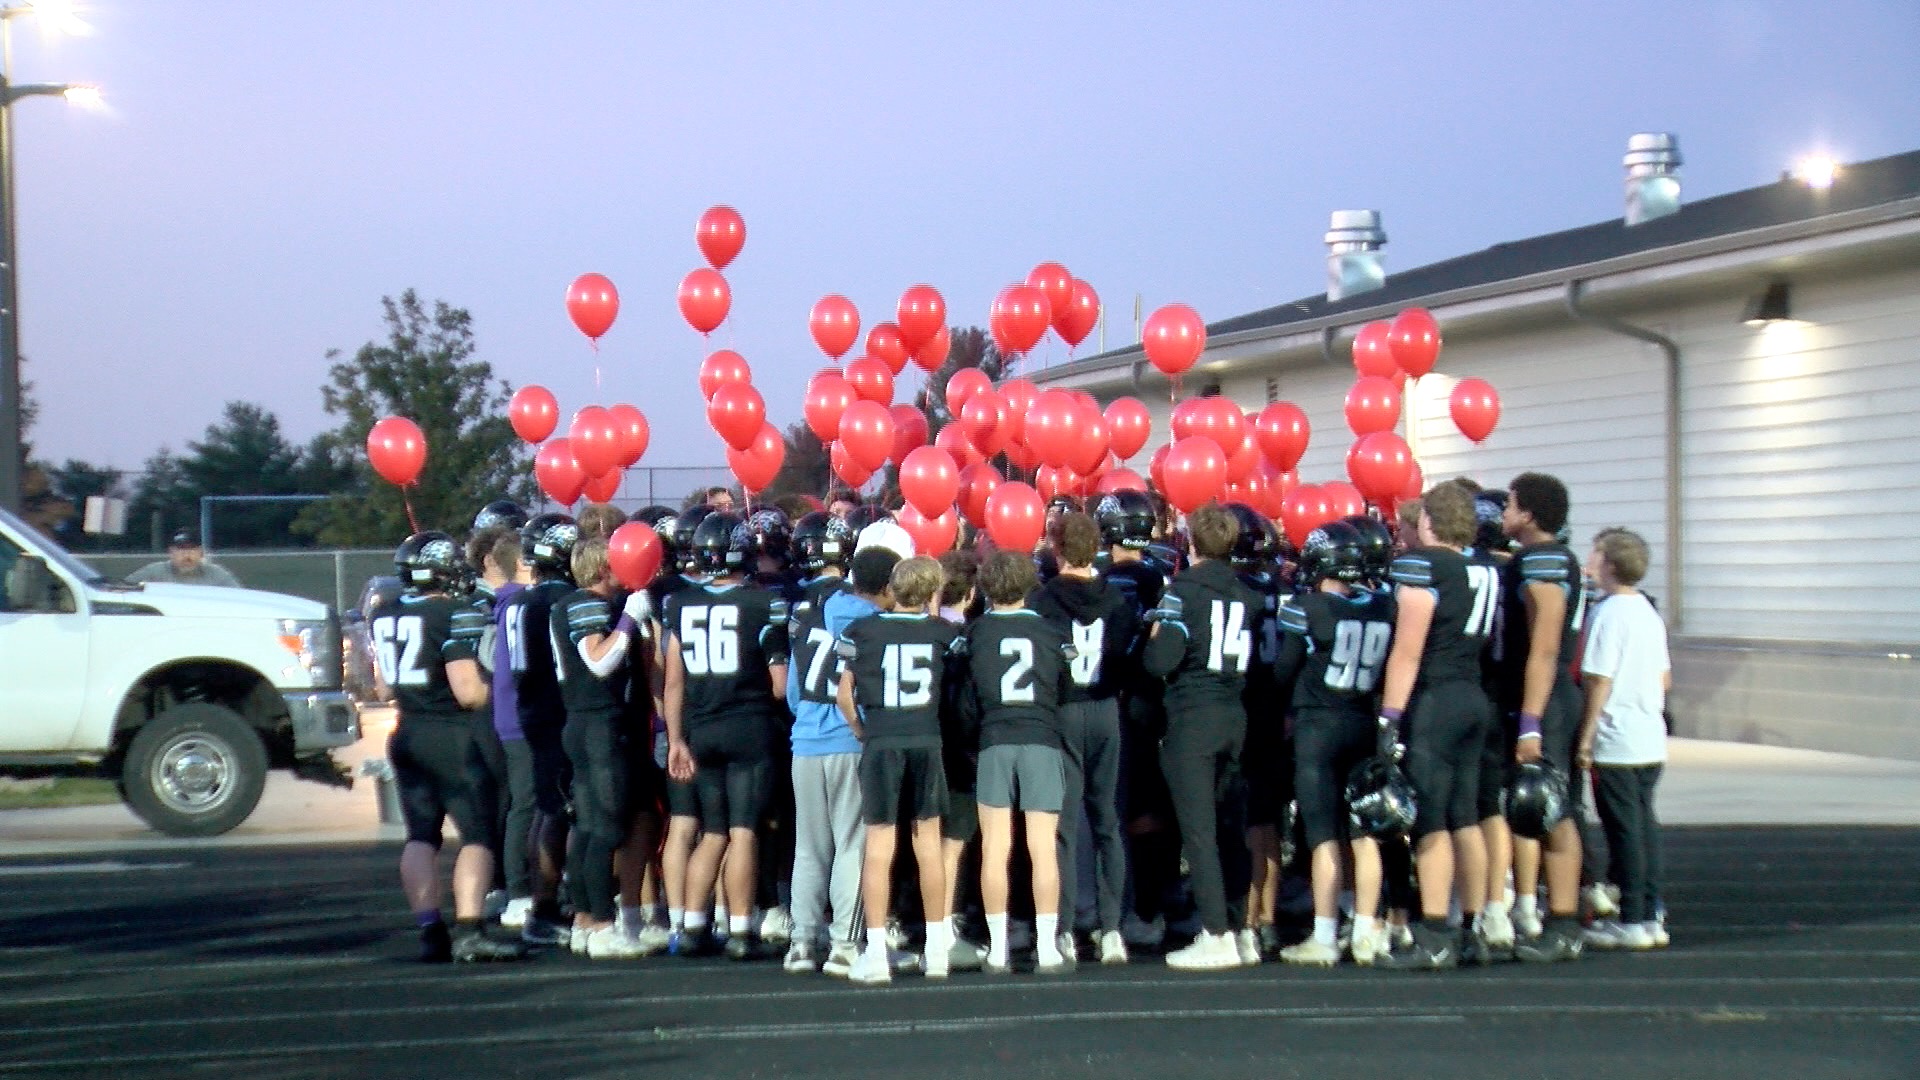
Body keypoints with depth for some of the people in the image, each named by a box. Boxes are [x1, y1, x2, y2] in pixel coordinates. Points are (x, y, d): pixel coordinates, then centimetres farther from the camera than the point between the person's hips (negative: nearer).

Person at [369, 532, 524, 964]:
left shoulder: (382, 616, 8)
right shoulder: (452, 615, -15)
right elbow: (468, 692, -18)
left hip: (407, 734, 7)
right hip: (451, 735, -7)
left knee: (421, 835, 11)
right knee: (479, 833, -3)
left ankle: (430, 930, 7)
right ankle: (469, 932, -12)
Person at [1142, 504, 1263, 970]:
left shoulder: (1184, 590, -9)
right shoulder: (1248, 595, 7)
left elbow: (1161, 661, -15)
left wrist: (1156, 637, 4)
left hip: (1192, 716, -6)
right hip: (1235, 716, 6)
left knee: (1199, 829, -4)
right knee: (1229, 827, 14)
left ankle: (1217, 936, -7)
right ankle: (1240, 930, 18)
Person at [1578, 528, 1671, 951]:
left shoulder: (1608, 613, -13)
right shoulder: (1650, 614, 11)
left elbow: (1600, 681, -15)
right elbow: (1665, 679, 15)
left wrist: (1586, 739, -11)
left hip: (1615, 742, -8)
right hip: (1651, 741, 8)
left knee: (1624, 829, -3)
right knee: (1644, 825, 12)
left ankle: (1630, 921, 1)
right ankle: (1651, 915, 15)